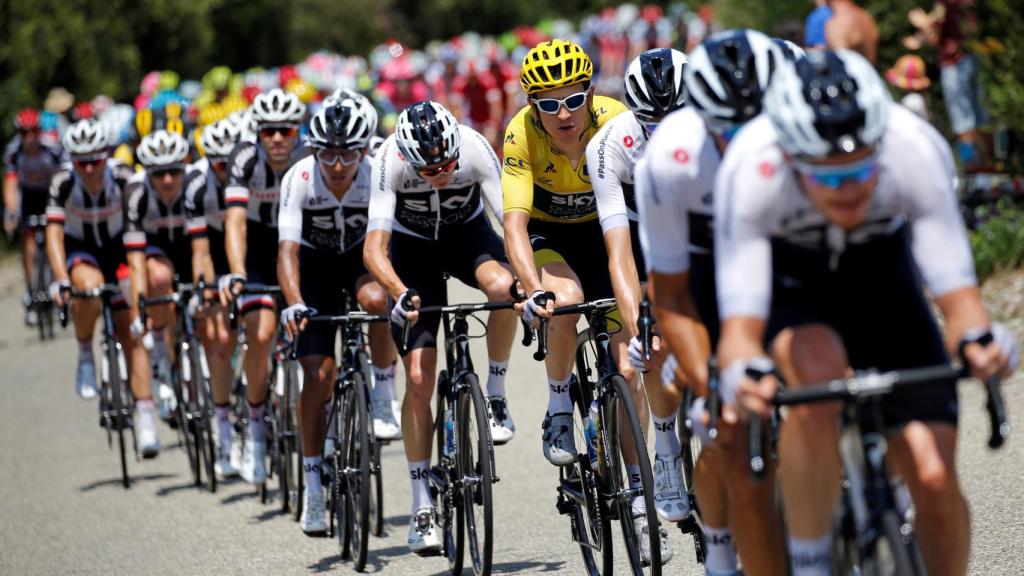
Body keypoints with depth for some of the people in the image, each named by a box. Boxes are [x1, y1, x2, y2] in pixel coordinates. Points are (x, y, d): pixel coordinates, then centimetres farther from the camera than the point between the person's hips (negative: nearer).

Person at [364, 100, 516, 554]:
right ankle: (422, 506, -1)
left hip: (467, 232, 1)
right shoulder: (390, 160, -33)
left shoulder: (475, 148, -31)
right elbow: (374, 246, -38)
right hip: (413, 244, -1)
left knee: (502, 285, -36)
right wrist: (400, 293, -57)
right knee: (418, 377, -10)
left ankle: (496, 396, -11)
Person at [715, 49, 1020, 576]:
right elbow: (739, 325, -37)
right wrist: (742, 376, -60)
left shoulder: (918, 151, -33)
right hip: (785, 273, -2)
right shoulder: (749, 171, -36)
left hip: (880, 268, 2)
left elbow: (957, 295, -31)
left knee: (935, 479, -12)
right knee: (817, 373, -37)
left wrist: (977, 341, -53)